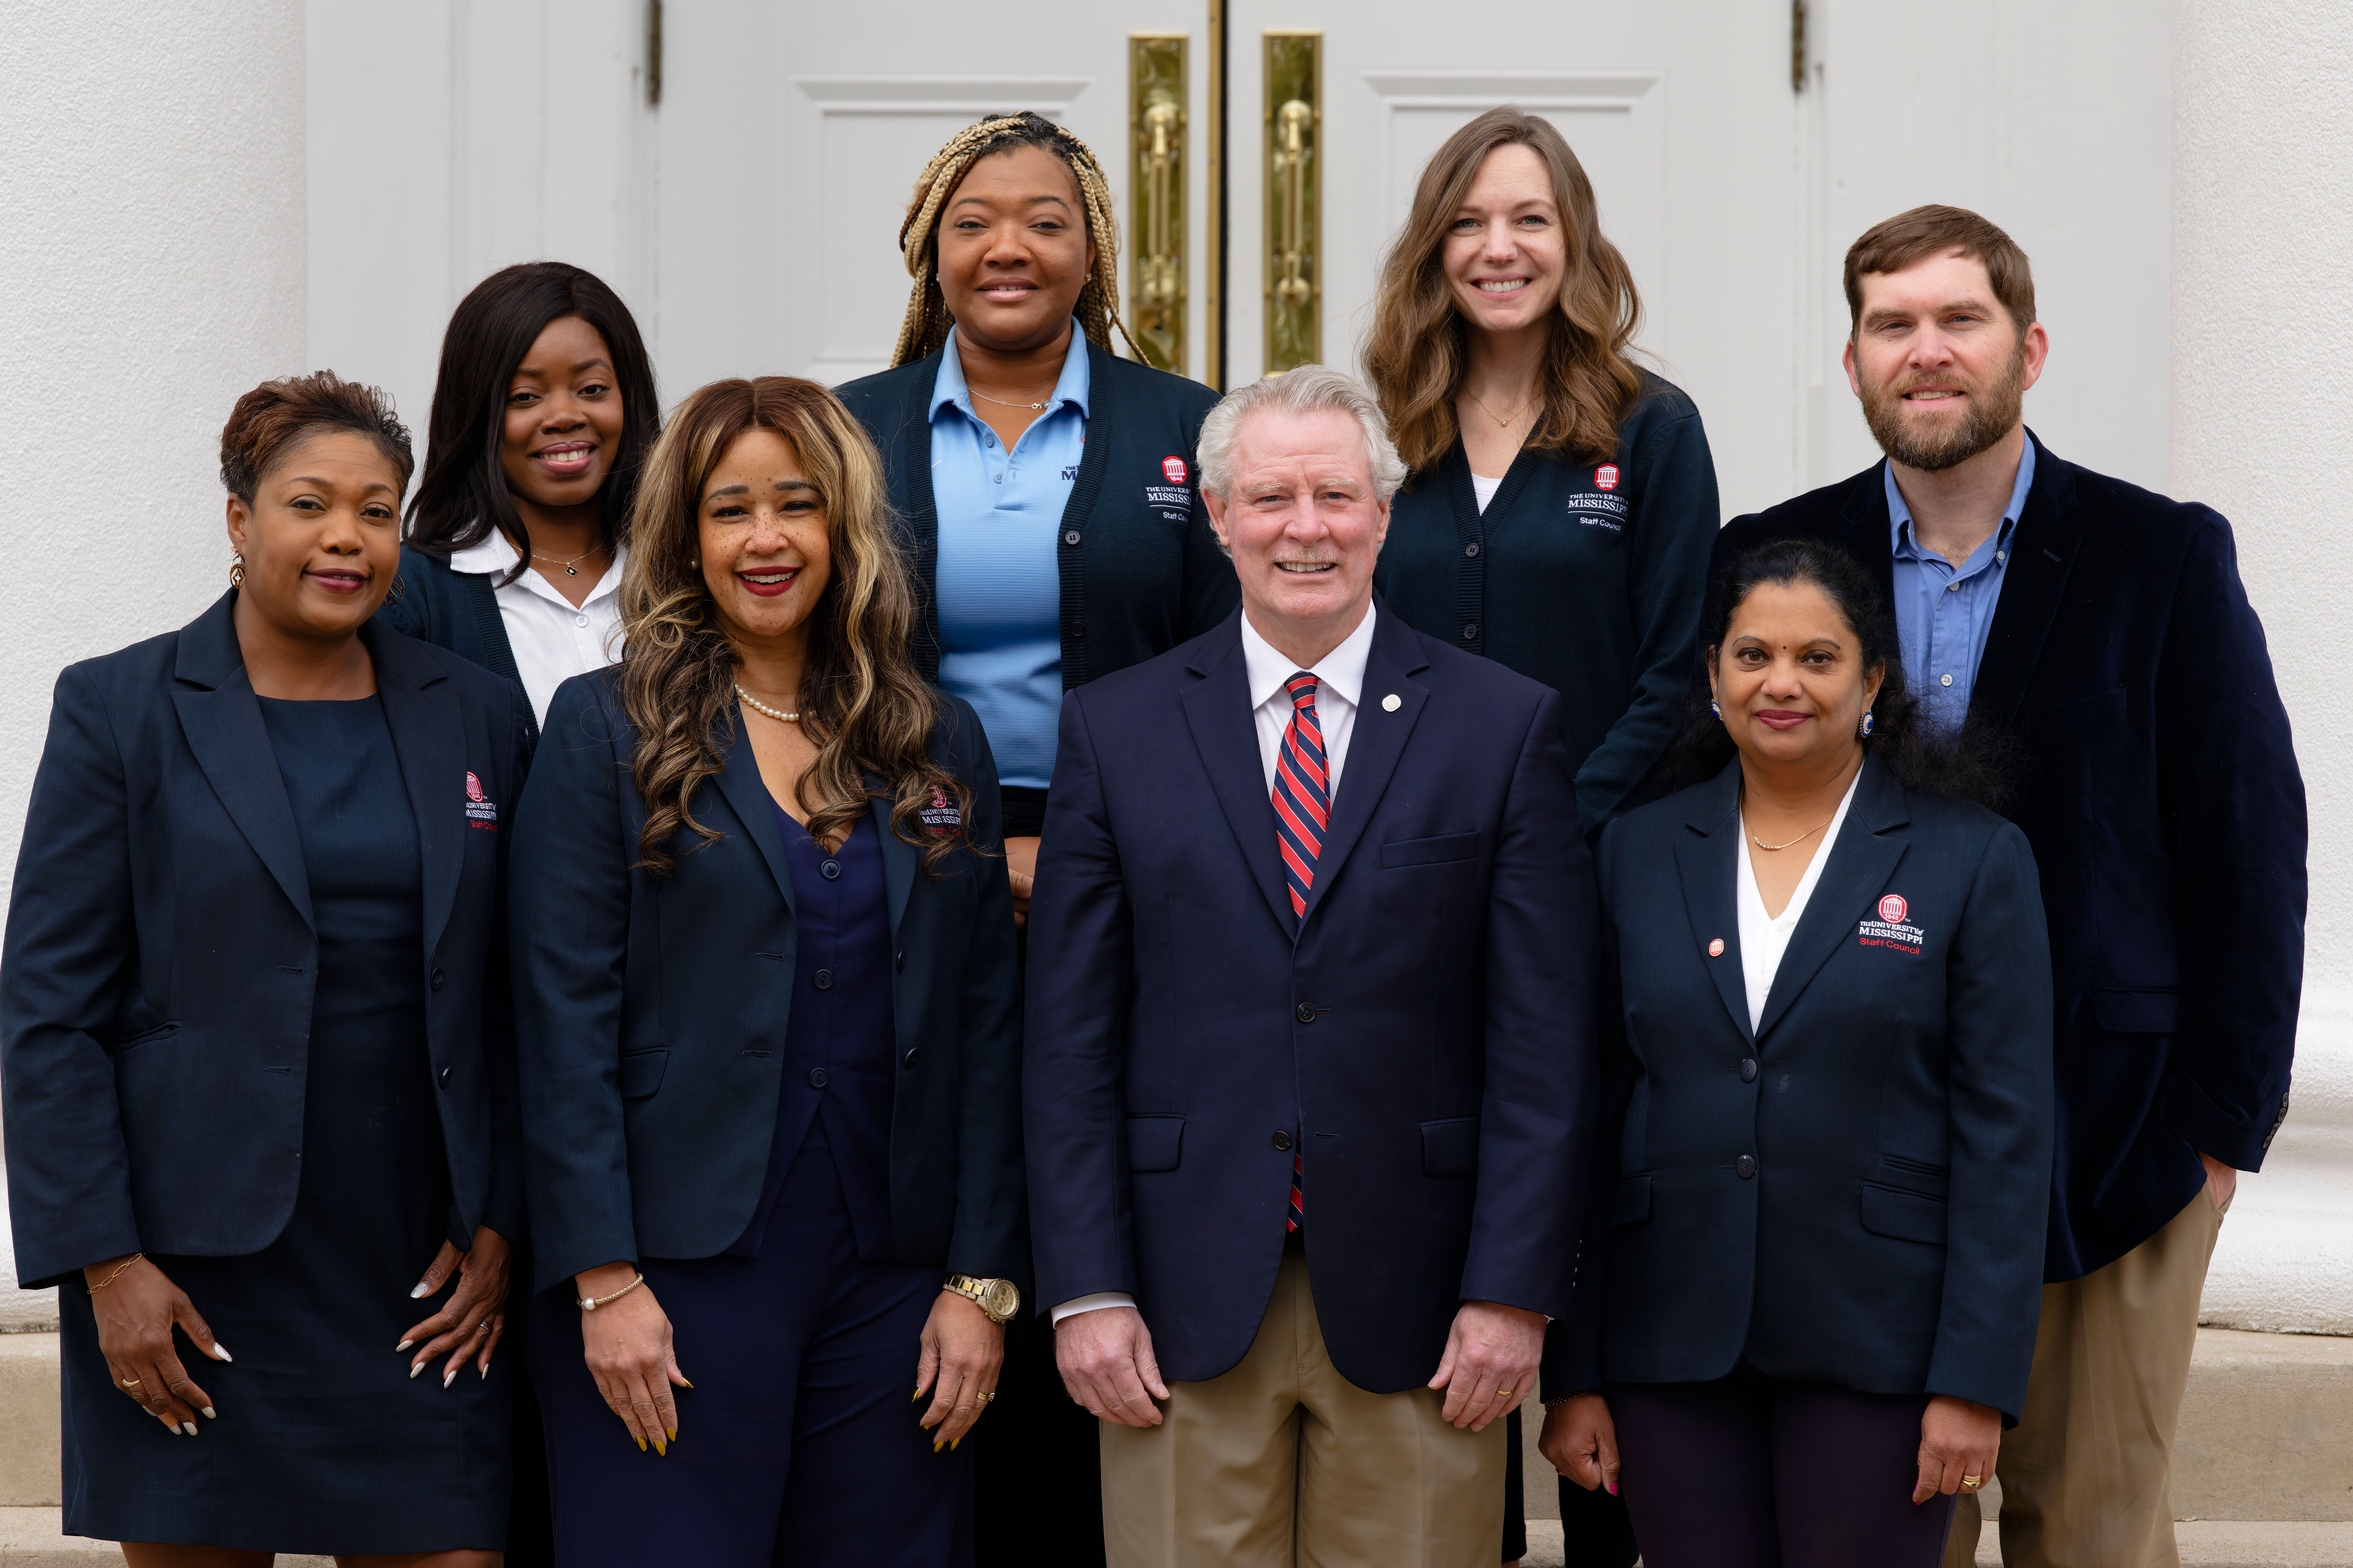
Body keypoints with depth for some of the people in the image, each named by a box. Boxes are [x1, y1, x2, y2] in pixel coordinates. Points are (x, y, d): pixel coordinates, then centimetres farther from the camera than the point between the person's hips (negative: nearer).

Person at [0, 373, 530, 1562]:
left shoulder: (478, 718, 10)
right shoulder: (119, 708, 0)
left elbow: (512, 1004, 11)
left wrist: (500, 1227, 3)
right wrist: (106, 1261, -9)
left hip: (425, 1283, 2)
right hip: (195, 1278, -2)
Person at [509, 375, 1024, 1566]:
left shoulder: (941, 747, 11)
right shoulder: (605, 730, 2)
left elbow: (986, 1027, 9)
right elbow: (563, 1017, -4)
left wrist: (984, 1281, 2)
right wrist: (605, 1280, -11)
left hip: (893, 1272, 3)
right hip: (680, 1270, -3)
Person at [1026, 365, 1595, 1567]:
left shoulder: (1506, 726, 3)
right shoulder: (1114, 728, 6)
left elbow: (1545, 1038, 0)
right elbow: (1069, 1037, 3)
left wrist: (1514, 1289, -6)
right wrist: (1086, 1290, -3)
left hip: (1415, 1308, 0)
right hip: (1186, 1300, 1)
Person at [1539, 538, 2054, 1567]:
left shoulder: (1974, 861, 1)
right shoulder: (1638, 854, 8)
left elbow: (2006, 1135, -3)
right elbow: (1594, 1120, 8)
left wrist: (1975, 1382, -9)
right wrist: (1574, 1375, 4)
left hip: (1872, 1353, -2)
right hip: (1672, 1346, 2)